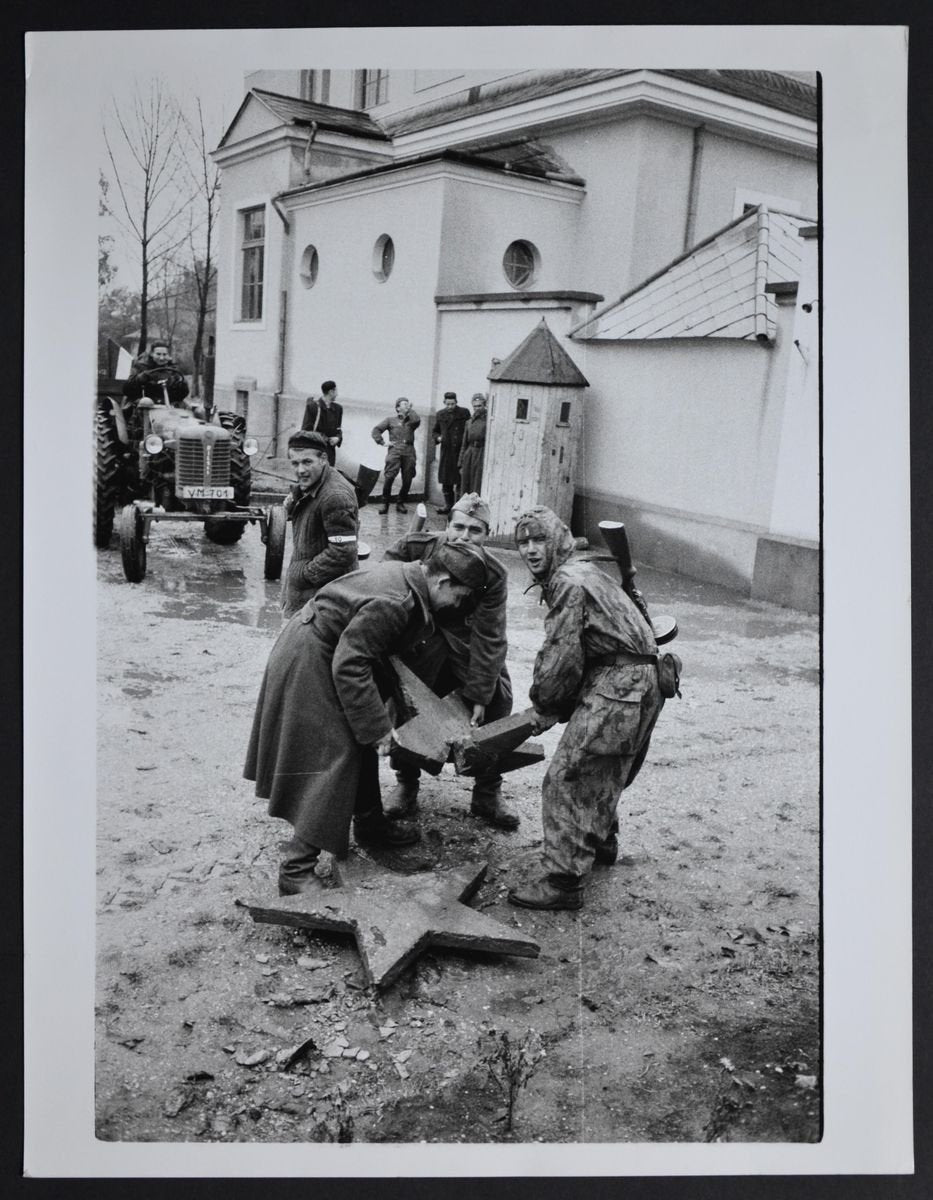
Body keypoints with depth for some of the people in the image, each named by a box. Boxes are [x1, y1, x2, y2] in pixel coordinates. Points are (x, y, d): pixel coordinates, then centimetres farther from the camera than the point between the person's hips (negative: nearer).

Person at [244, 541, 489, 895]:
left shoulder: (405, 575, 0)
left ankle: (369, 823, 37)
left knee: (361, 746, 19)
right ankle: (297, 870, -5)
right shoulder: (392, 603, -30)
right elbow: (350, 666, -29)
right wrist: (377, 726, -23)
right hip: (308, 663, -10)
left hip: (328, 654, 10)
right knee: (330, 761, -9)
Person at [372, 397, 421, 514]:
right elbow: (376, 430, 12)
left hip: (409, 453, 2)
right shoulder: (391, 420, 16)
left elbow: (417, 420, -5)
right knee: (388, 478, -15)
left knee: (407, 480, 0)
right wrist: (383, 443, 0)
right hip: (394, 452, -2)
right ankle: (385, 503, -6)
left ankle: (401, 503, 14)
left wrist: (410, 409, 7)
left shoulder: (411, 421, 20)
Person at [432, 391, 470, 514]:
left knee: (460, 481, -3)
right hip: (446, 452, 4)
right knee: (446, 481, 9)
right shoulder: (440, 415, 10)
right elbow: (435, 431, 22)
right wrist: (438, 437, 1)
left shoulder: (464, 413, -2)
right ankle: (448, 505, 20)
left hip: (460, 451, -4)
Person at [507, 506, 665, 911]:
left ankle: (563, 882, -5)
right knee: (603, 770, 28)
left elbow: (560, 655, -18)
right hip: (640, 680, 10)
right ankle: (601, 842, 48)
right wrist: (554, 705, 12)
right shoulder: (582, 571, 18)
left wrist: (546, 707, -4)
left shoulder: (568, 582, -14)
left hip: (618, 685, -10)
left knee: (566, 778, -8)